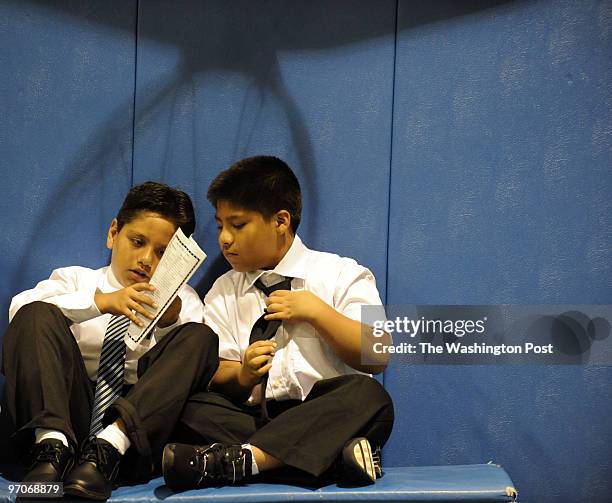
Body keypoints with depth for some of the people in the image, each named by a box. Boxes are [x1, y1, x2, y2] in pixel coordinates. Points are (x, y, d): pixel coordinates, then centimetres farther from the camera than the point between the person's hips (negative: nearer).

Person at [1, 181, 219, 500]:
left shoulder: (182, 301, 20)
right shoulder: (75, 279, 18)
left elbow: (187, 360, 3)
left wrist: (170, 326, -15)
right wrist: (100, 302, -17)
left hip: (140, 415, 1)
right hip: (66, 410, 0)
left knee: (200, 337, -18)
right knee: (38, 314, -17)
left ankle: (109, 447, -35)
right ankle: (52, 445, -34)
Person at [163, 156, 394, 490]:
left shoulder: (342, 275, 6)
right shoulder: (223, 294, 16)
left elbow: (377, 357, -5)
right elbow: (215, 376, 7)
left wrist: (315, 311, -10)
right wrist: (242, 375, -14)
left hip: (325, 415, -2)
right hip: (253, 419, 3)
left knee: (367, 394, -34)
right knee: (188, 405, -25)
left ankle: (241, 458, -41)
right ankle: (334, 456, -35)